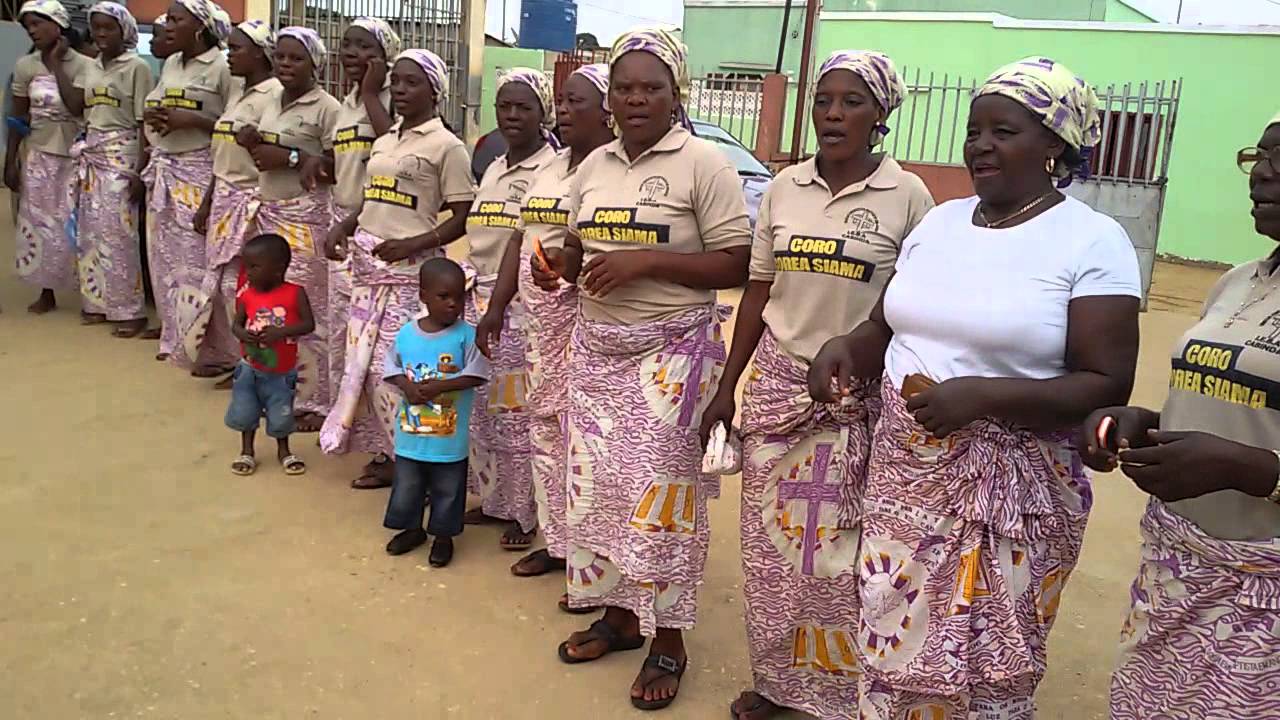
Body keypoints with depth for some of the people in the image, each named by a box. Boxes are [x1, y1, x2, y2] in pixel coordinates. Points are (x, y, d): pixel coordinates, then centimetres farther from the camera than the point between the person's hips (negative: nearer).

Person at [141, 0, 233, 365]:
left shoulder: (223, 67, -8)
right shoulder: (170, 65, 15)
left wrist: (192, 121, -18)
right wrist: (153, 118, 3)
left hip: (199, 171, -8)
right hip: (163, 168, 8)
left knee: (196, 259, -8)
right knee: (164, 256, 10)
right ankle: (176, 337, 22)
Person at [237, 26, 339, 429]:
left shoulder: (326, 108, -8)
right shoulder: (271, 103, 16)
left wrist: (292, 157, -17)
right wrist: (251, 144, 4)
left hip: (306, 218, -7)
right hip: (269, 214, 8)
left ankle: (313, 401, 1)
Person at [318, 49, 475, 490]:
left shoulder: (446, 146, -5)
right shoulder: (383, 141, 16)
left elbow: (462, 218, -8)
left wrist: (413, 244, -19)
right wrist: (342, 228, 5)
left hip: (409, 266, -7)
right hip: (366, 260, 8)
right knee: (364, 360, 8)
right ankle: (384, 452, 20)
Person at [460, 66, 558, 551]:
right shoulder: (493, 169, 16)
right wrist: (470, 294, 19)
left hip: (523, 305, -7)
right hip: (479, 300, 7)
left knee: (518, 411, -1)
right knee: (480, 408, 12)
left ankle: (524, 513, 12)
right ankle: (493, 498, 26)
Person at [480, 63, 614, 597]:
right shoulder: (549, 169, 18)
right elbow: (521, 239, 20)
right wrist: (496, 306, 17)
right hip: (541, 321, 9)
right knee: (545, 432, 15)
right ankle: (558, 542, 29)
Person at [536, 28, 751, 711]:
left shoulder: (704, 163, -8)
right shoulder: (593, 166, 10)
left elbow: (737, 264, -12)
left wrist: (647, 260, -20)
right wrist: (559, 264, -3)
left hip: (671, 351, -6)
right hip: (596, 347, 6)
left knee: (658, 489, -2)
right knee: (595, 482, 10)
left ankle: (668, 637, 15)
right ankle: (619, 612, 28)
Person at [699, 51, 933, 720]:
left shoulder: (907, 195, -6)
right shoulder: (785, 186, 5)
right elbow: (759, 290, 9)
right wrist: (726, 387, 8)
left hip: (862, 397, -3)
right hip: (776, 384, 4)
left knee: (842, 550, 4)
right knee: (769, 537, 9)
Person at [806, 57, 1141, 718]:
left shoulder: (1092, 242, -9)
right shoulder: (939, 221, 8)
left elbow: (1107, 387, -14)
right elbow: (886, 328, 16)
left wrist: (980, 396, -26)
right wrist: (845, 347, -6)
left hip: (1010, 490, -5)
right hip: (905, 474, 5)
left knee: (990, 666, 10)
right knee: (892, 647, 13)